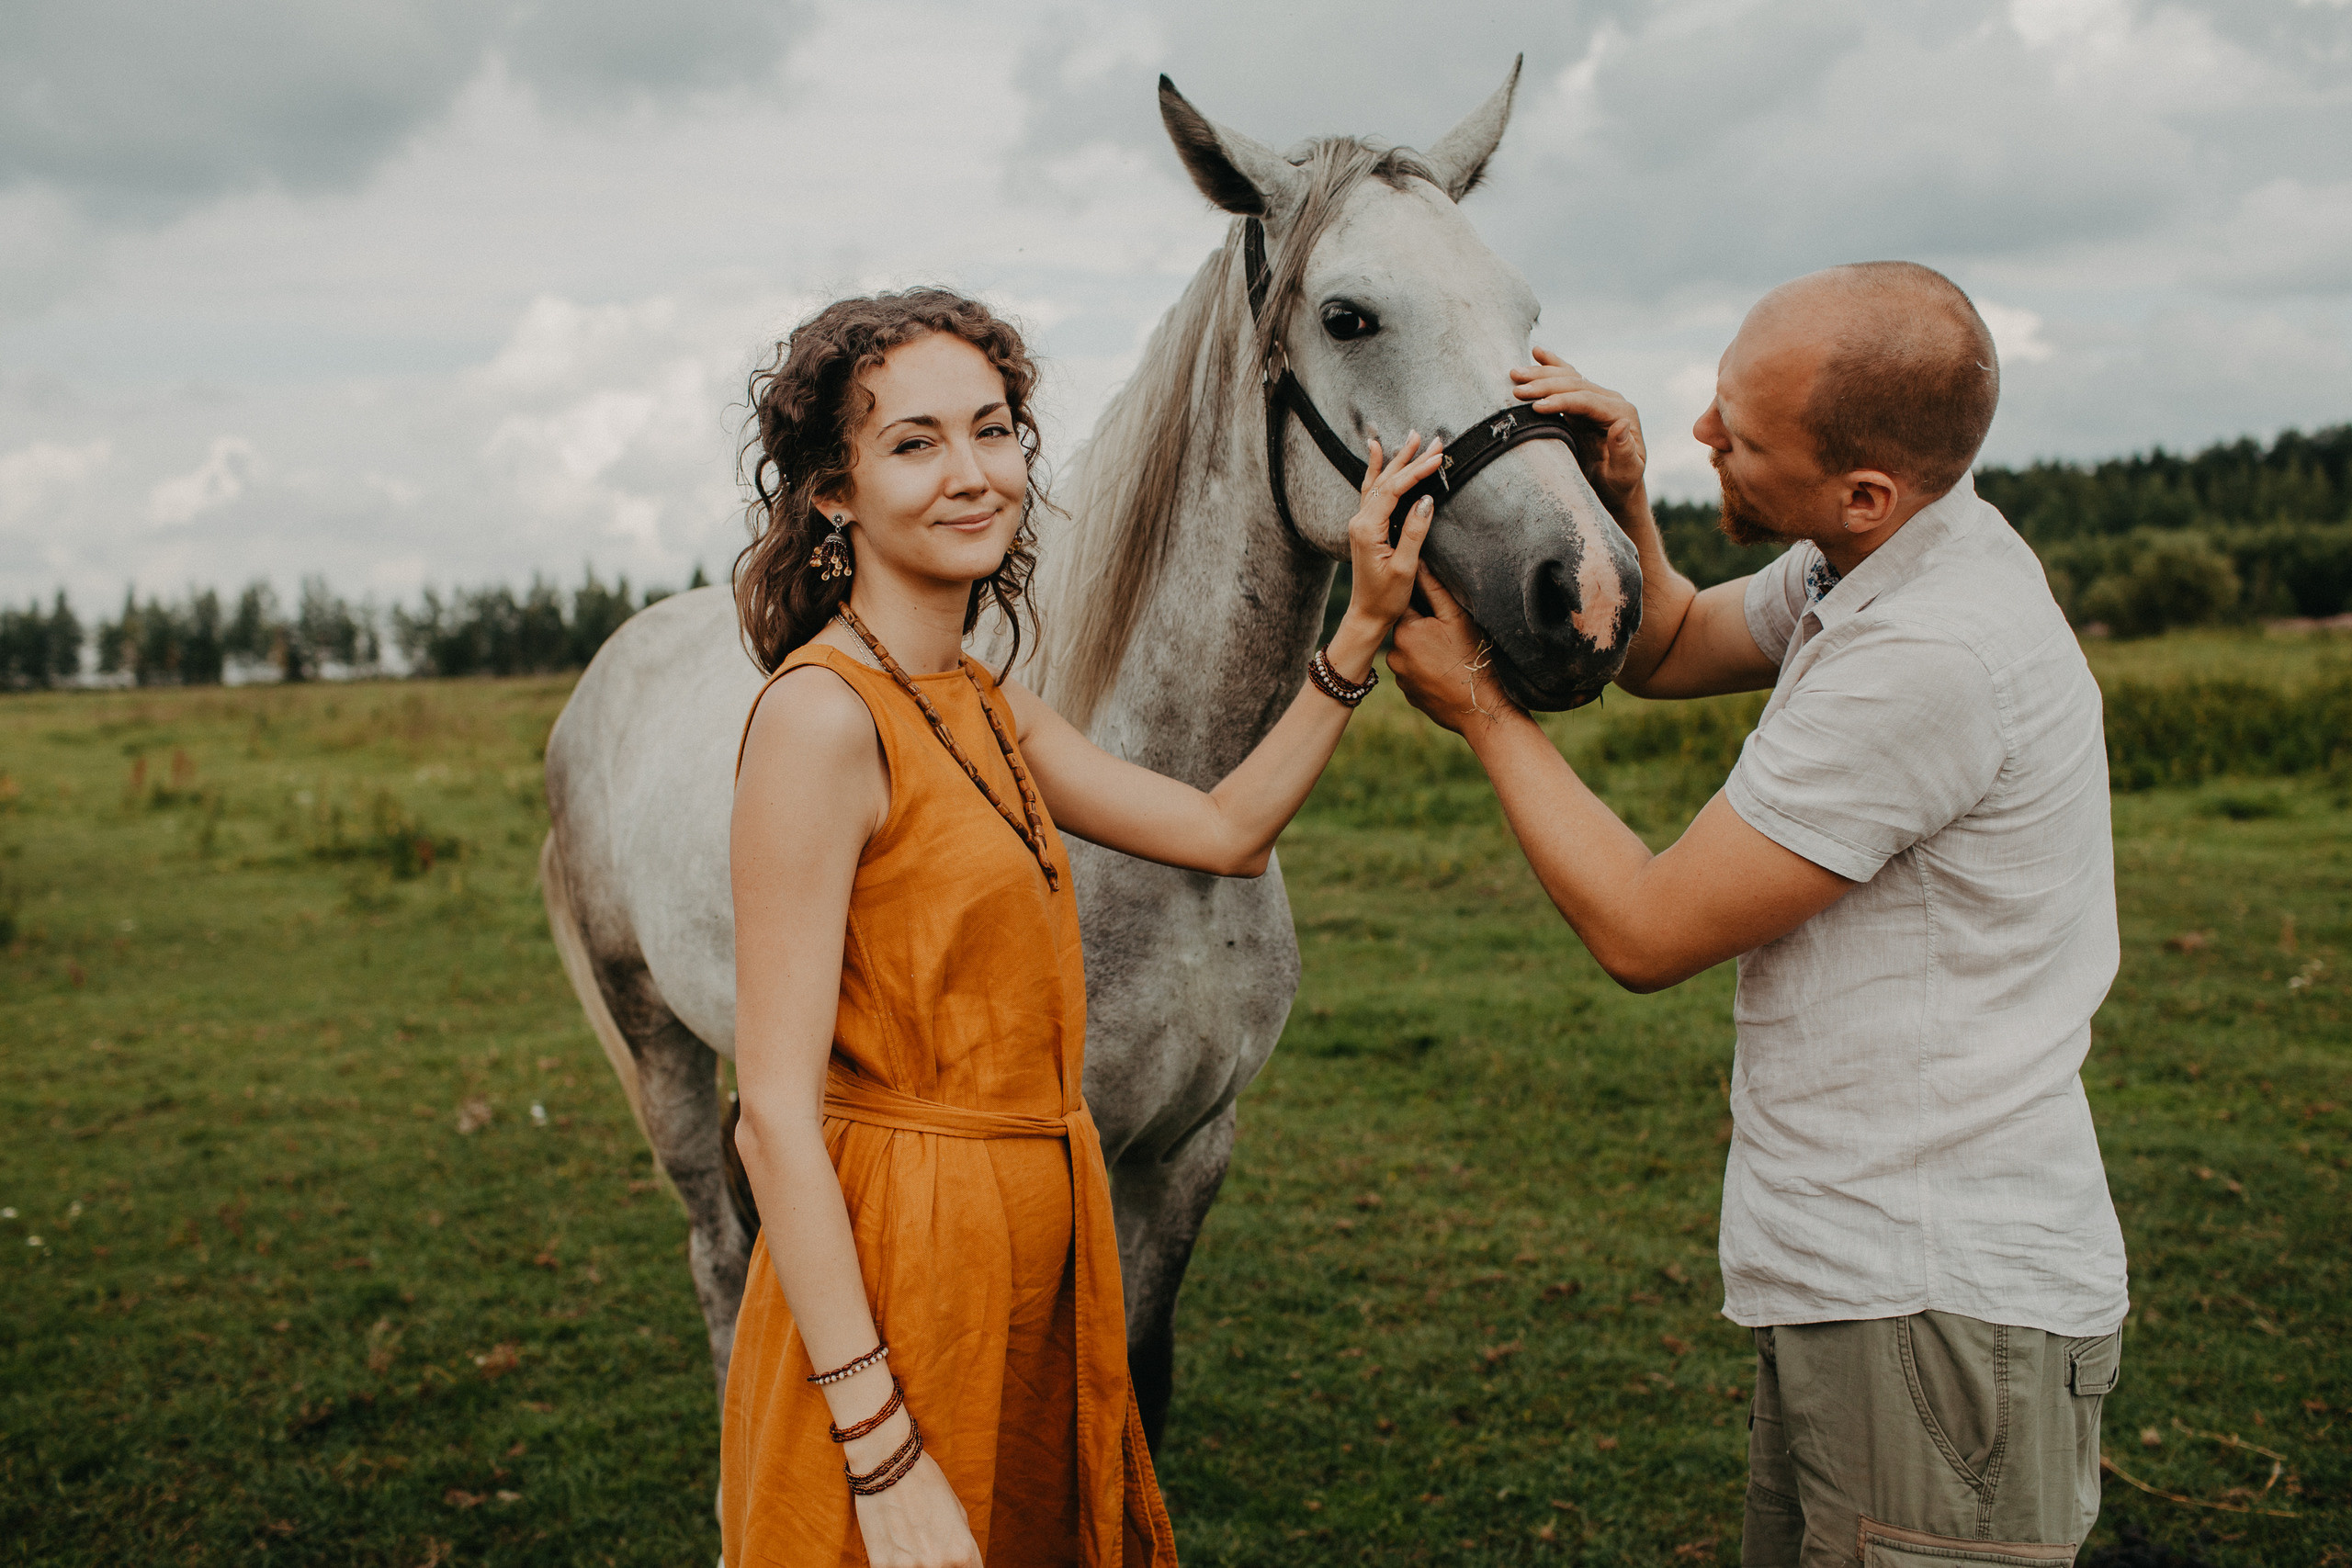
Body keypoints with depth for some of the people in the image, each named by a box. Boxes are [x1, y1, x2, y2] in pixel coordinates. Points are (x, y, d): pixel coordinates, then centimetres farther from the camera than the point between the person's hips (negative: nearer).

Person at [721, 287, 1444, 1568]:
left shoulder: (981, 705, 7)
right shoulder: (822, 713, -19)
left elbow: (1227, 832, 14)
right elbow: (774, 1115, -21)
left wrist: (1367, 622, 6)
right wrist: (884, 1456, -22)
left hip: (1034, 1260, 8)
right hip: (892, 1272, -8)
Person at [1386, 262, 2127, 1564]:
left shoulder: (1933, 654, -26)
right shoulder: (1876, 563, 4)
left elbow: (1645, 931, -20)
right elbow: (1666, 652, 21)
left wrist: (1480, 709, -9)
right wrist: (1617, 503, -1)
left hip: (1944, 1312, -10)